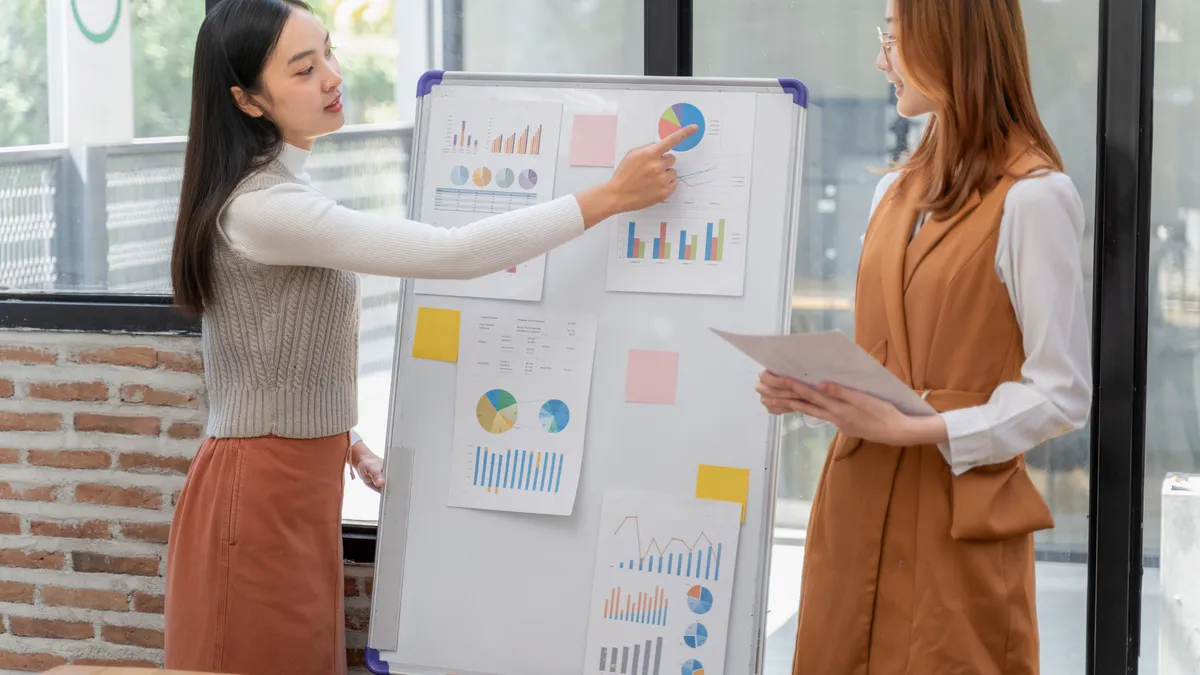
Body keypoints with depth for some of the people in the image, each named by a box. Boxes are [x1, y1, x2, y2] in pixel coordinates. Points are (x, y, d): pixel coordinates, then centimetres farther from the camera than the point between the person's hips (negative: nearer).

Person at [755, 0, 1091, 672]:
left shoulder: (1033, 196, -11)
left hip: (958, 521, -7)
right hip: (858, 506, 7)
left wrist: (916, 430, -20)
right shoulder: (897, 191, 13)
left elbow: (1064, 394, -12)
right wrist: (811, 388, 0)